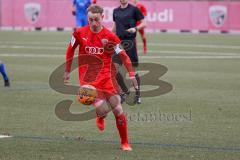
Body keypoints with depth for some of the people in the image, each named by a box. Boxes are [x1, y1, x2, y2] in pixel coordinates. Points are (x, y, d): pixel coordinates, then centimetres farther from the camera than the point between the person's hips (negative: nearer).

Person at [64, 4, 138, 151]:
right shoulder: (80, 33, -2)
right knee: (102, 109, -16)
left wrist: (132, 75, -4)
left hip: (107, 75, 0)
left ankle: (125, 143, 10)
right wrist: (67, 71, 18)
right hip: (88, 78, 0)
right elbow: (70, 50, 13)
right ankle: (101, 117, 25)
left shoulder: (110, 37, -7)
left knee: (118, 109, -5)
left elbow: (123, 55, 0)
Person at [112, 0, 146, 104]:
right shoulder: (115, 11, 12)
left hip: (130, 42, -4)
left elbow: (143, 23, -2)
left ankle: (137, 95, 15)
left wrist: (135, 29, -19)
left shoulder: (134, 9, -3)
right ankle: (124, 91, 14)